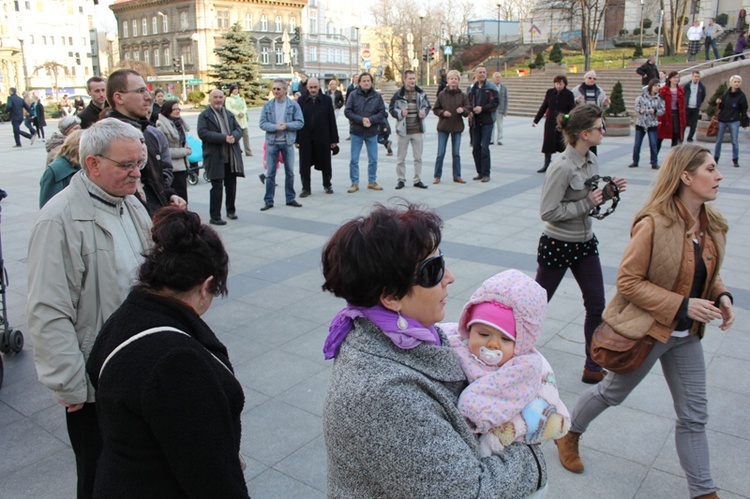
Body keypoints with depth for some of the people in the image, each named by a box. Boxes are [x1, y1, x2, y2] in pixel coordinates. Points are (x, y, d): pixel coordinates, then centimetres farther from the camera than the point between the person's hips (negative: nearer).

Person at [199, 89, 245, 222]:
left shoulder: (229, 114, 17)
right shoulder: (204, 115, -2)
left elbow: (239, 129, 13)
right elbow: (202, 133, -14)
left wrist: (234, 136, -12)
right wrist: (224, 138, -21)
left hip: (232, 156, 5)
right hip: (215, 157, -5)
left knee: (231, 185, 13)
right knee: (217, 187, -4)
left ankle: (231, 210, 31)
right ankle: (215, 216, 3)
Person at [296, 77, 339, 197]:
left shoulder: (326, 100, 1)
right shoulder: (301, 100, 3)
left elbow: (332, 120, 2)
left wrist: (334, 139, 0)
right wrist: (296, 139, 0)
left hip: (322, 138, 0)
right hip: (305, 138, 1)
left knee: (325, 163, 9)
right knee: (305, 164, 3)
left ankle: (327, 185, 28)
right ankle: (306, 188, 14)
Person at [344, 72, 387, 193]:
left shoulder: (377, 96, 2)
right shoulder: (353, 95, -3)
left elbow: (382, 113, 0)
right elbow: (347, 111, -7)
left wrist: (370, 120, -16)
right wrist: (361, 120, -17)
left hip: (372, 132, 2)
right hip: (356, 132, -2)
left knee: (373, 159, 9)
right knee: (354, 160, 2)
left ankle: (372, 181, 23)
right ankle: (355, 183, 12)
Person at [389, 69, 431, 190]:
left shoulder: (421, 93, 5)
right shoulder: (398, 94, -4)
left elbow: (427, 106, 17)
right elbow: (391, 109, 1)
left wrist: (424, 112, -4)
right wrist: (400, 113, -16)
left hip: (418, 130, 3)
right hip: (403, 130, -3)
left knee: (418, 157, 8)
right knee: (401, 157, 4)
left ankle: (417, 180, 18)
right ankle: (400, 180, 15)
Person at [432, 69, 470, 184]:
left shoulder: (462, 95, 1)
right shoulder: (442, 94, -1)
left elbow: (468, 110, 1)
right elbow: (435, 109, 3)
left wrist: (463, 110, -20)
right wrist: (443, 112, -15)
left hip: (457, 127, 1)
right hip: (443, 127, -1)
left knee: (456, 153, 8)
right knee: (440, 153, 0)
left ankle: (457, 176, 18)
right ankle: (437, 176, 10)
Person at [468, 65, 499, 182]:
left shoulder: (491, 87, -2)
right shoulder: (472, 88, 13)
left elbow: (496, 102, -9)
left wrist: (482, 109, -17)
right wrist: (470, 111, -2)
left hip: (487, 121, -5)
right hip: (475, 122, 5)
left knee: (484, 147, -10)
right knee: (475, 147, 7)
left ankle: (486, 173, -2)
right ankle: (480, 172, 18)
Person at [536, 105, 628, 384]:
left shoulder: (592, 160, 3)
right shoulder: (562, 167, -22)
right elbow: (547, 212, -23)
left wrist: (609, 192, -5)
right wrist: (586, 204, -22)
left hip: (585, 243, 8)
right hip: (558, 245, -8)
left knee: (597, 308, 8)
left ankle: (593, 368, 20)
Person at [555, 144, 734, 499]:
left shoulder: (712, 225, 0)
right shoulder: (653, 224, -24)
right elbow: (628, 282, -22)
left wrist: (721, 296, -6)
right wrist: (682, 306, -25)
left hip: (686, 335, 6)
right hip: (647, 329, -6)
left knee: (694, 414, 13)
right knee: (613, 392, 15)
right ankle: (569, 434, 41)